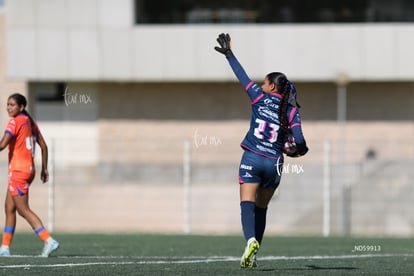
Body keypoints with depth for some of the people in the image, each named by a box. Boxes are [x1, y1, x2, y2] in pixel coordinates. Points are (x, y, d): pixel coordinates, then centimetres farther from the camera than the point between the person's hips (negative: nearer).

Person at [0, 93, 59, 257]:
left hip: (18, 170, -9)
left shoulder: (15, 122, -12)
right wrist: (44, 168, 18)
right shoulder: (30, 122, 12)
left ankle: (48, 241, -14)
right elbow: (44, 146, 14)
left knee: (23, 209, -6)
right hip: (29, 168, 9)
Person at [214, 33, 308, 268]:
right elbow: (299, 141, -8)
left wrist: (229, 53, 20)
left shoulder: (260, 98, 0)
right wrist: (299, 150, 15)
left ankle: (251, 240, -35)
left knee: (248, 204, -8)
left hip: (252, 159, -2)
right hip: (274, 164, 2)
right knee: (261, 209, 15)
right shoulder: (291, 112, 1)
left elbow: (242, 77, 9)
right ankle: (253, 256, 13)